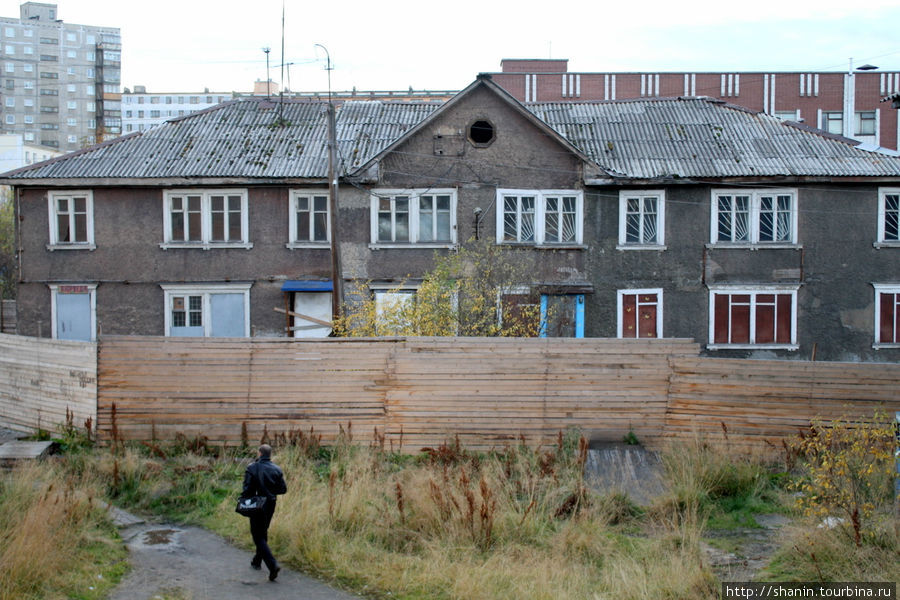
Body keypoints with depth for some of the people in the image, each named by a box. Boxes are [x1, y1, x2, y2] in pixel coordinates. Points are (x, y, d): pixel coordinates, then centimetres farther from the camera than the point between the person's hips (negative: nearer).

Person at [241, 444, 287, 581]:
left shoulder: (252, 468, -11)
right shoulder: (277, 469, 0)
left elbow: (247, 489, -16)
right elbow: (283, 489, 1)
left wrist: (243, 499, 1)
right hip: (271, 505, 5)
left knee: (258, 536, -2)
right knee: (263, 533, 23)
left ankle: (273, 564, -19)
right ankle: (257, 561, 34)